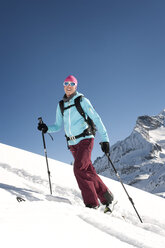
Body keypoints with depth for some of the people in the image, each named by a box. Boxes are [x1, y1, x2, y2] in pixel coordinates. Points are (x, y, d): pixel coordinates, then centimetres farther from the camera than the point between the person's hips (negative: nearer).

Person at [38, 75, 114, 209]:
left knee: (79, 169, -19)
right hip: (72, 144, 5)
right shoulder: (60, 105, 10)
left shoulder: (82, 100, -4)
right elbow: (58, 126, 13)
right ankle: (105, 196, 22)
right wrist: (47, 128, -7)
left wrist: (105, 138, -13)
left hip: (85, 139, -5)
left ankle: (92, 203, -9)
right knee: (89, 171, 7)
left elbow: (96, 119, -7)